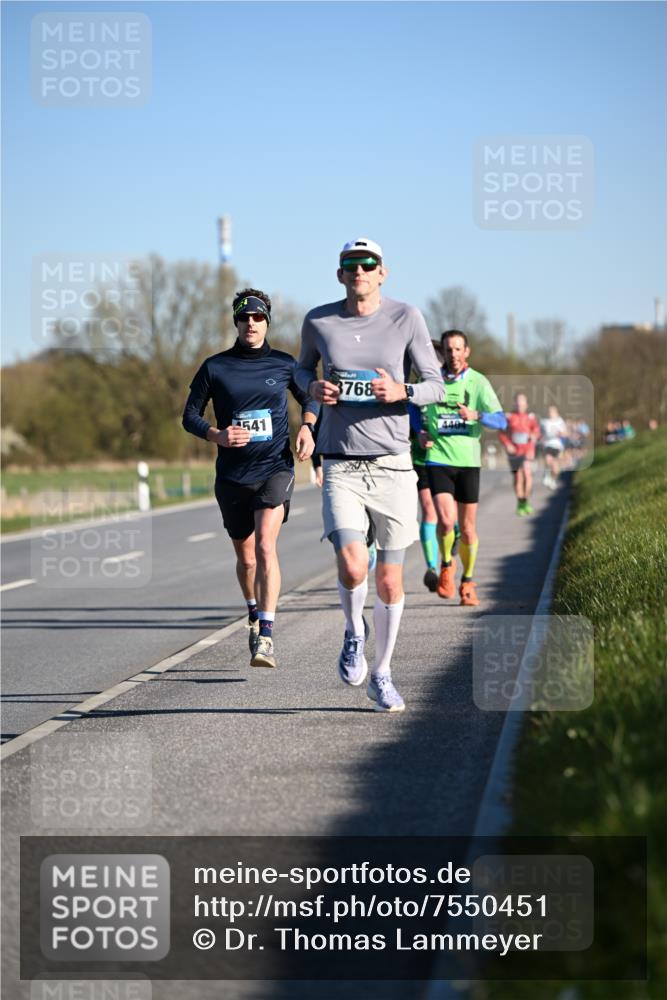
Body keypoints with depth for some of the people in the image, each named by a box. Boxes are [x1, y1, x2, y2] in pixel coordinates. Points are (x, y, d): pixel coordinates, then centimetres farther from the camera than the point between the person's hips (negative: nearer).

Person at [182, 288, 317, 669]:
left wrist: (307, 428, 1)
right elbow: (190, 416, 5)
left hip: (275, 468, -2)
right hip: (232, 475, 2)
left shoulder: (284, 364, 3)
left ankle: (266, 635, -25)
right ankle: (255, 613, 42)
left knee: (266, 546, -21)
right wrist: (218, 435, -13)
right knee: (246, 557, 13)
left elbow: (310, 399, 21)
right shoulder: (215, 367, 1)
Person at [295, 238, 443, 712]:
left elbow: (435, 385, 3)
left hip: (393, 464, 0)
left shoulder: (406, 317, 0)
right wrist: (313, 387, 0)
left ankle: (382, 674, 23)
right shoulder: (318, 321, 3)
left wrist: (401, 391, -18)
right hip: (341, 467, 0)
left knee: (390, 580, 4)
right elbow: (303, 367, 23)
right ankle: (354, 631, 13)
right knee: (352, 565, -19)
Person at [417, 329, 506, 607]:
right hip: (438, 459, 0)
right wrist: (422, 432, 3)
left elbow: (501, 421, -6)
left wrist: (476, 415, -24)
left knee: (468, 529, 6)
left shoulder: (478, 382, -1)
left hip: (468, 461, 0)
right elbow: (416, 409, 21)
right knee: (446, 520, -18)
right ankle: (446, 566, 9)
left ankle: (467, 582, 24)